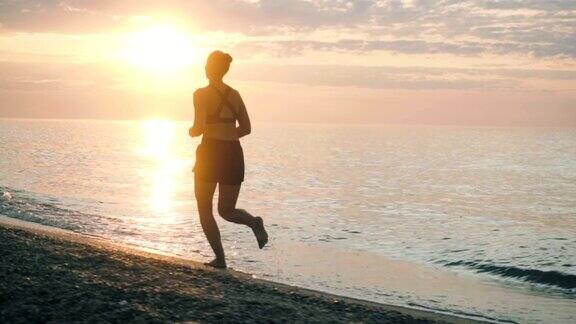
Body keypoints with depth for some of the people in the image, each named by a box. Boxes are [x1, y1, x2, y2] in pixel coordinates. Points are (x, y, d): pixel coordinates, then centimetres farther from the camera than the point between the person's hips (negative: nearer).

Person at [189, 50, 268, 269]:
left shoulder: (202, 94, -6)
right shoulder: (234, 94, 10)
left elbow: (199, 127, -15)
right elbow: (246, 128, 9)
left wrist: (191, 132, 7)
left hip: (210, 153, -5)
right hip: (234, 153, 5)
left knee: (204, 210, 11)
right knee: (227, 210, 16)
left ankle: (220, 258, 2)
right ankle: (254, 222, -16)